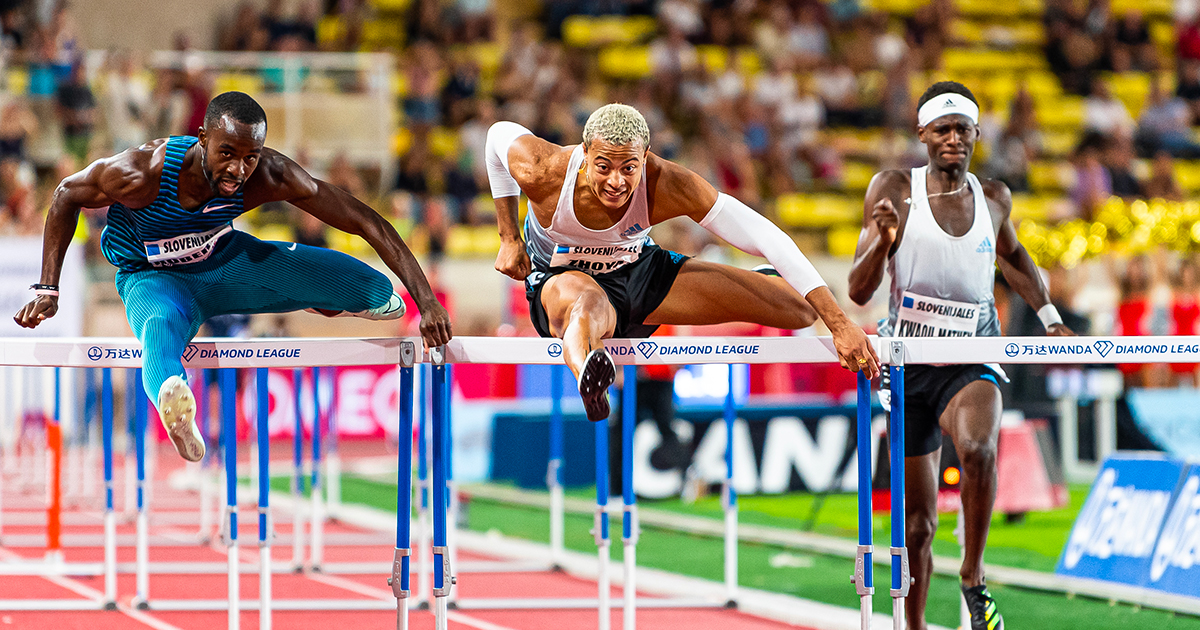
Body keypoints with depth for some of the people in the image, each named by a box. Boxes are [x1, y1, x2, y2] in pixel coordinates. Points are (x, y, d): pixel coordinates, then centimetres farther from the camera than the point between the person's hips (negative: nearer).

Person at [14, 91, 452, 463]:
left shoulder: (270, 176, -27)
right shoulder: (142, 172, -32)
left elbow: (366, 221, -22)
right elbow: (67, 196, -12)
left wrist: (427, 301, -26)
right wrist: (47, 289, -14)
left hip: (225, 260, 3)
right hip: (154, 276, -3)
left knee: (374, 292, -8)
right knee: (163, 325, -43)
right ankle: (173, 405, -76)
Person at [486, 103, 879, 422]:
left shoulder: (667, 186, -30)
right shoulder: (542, 172, -30)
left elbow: (763, 236, -31)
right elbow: (500, 133, -5)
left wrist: (839, 323, -36)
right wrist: (509, 239, -3)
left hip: (639, 271, 3)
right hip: (560, 279, -3)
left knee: (800, 310, -5)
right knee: (590, 301, -47)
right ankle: (587, 382, -83)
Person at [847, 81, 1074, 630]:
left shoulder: (993, 198, 2)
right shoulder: (895, 191, -7)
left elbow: (1011, 255, 26)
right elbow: (858, 292, -10)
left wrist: (1049, 317, 16)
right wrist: (883, 237, -27)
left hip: (972, 359, 1)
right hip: (909, 360, 0)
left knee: (978, 448, -33)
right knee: (918, 518, 7)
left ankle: (973, 576, -15)